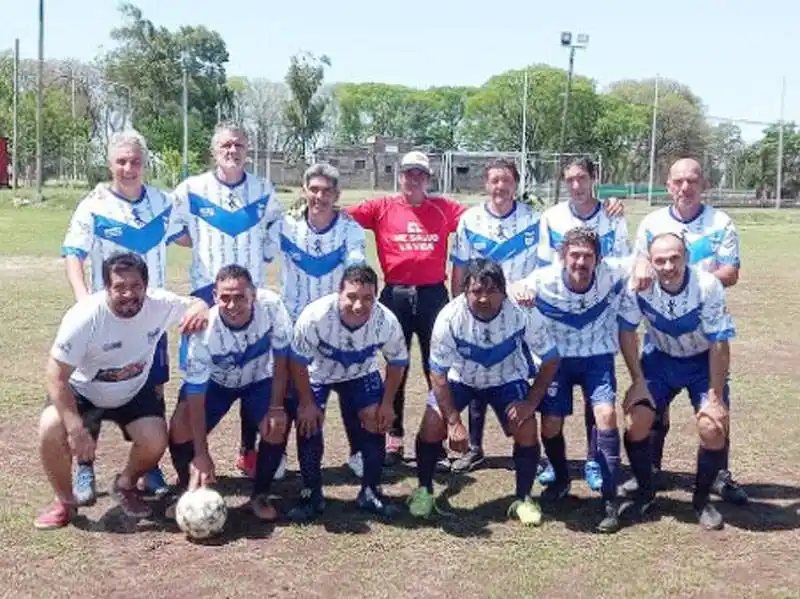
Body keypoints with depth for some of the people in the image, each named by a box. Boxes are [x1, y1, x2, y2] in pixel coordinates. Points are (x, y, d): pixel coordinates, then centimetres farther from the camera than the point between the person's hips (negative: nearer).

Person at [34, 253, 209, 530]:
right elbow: (56, 377, -28)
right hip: (81, 391, -2)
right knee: (51, 432, -27)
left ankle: (125, 485, 15)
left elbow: (196, 304, -5)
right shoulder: (84, 317, -33)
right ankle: (65, 501, 0)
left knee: (156, 441, -20)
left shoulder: (159, 304, -25)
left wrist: (200, 309, -33)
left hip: (134, 392, 2)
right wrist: (76, 430, -35)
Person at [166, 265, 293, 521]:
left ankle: (260, 495, 3)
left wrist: (277, 407, -20)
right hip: (214, 381, 0)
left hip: (259, 379, 1)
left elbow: (281, 357, -17)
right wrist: (201, 453, -32)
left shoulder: (271, 305, -34)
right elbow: (195, 395, -31)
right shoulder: (204, 330, -35)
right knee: (180, 427, -20)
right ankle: (189, 492, 6)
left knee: (276, 428, -23)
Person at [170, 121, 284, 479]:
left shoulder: (263, 192, 5)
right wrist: (201, 243, 0)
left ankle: (249, 452, 18)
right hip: (207, 291, -2)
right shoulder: (192, 189, -1)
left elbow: (277, 228, 21)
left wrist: (265, 253, 7)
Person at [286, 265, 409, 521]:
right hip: (316, 373, -2)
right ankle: (312, 493, 2)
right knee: (308, 421, -17)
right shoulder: (315, 316, -39)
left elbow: (397, 362, -10)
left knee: (377, 419, -11)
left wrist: (387, 403, -10)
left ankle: (371, 491, 8)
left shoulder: (387, 322, -30)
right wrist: (306, 402, -19)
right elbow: (298, 360, -23)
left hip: (360, 373, 2)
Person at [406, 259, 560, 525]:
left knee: (527, 431, -17)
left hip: (507, 379, 0)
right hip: (459, 377, 0)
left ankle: (523, 499, 6)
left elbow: (550, 360, -14)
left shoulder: (524, 313, -30)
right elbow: (438, 374, -21)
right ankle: (424, 491, 9)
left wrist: (531, 402, -21)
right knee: (432, 426, -17)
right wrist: (454, 422, -25)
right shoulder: (449, 318, -32)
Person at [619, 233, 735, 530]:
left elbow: (719, 344, -20)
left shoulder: (708, 286, -29)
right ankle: (644, 492, 15)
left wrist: (715, 397, -17)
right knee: (636, 423, -11)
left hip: (703, 361, -2)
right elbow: (626, 331, -9)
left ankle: (702, 499, 9)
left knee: (713, 428, -17)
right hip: (659, 358, 2)